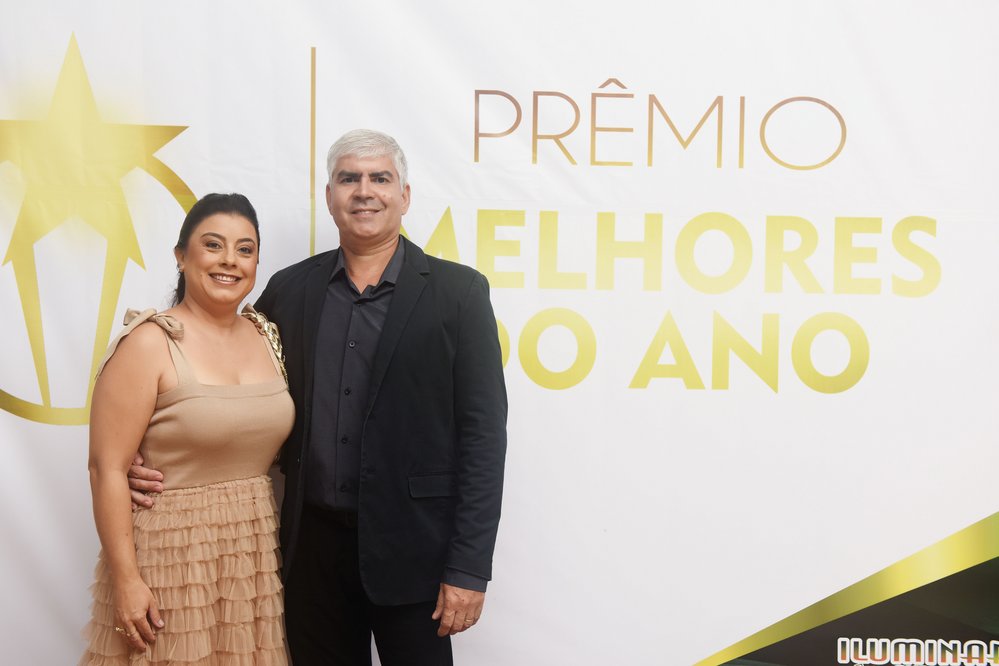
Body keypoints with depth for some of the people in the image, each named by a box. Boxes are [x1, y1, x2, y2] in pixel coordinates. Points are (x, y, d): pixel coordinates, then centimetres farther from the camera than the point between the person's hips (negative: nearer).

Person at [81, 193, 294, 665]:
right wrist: (125, 579, -16)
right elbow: (108, 468, -13)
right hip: (172, 555, -5)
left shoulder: (267, 337, 6)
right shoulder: (149, 343, -11)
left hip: (257, 555, 5)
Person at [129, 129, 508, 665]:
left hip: (411, 546, -3)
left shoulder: (457, 292, -5)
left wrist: (469, 568, -12)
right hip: (313, 542, 3)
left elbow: (482, 433, -7)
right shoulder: (289, 289, 5)